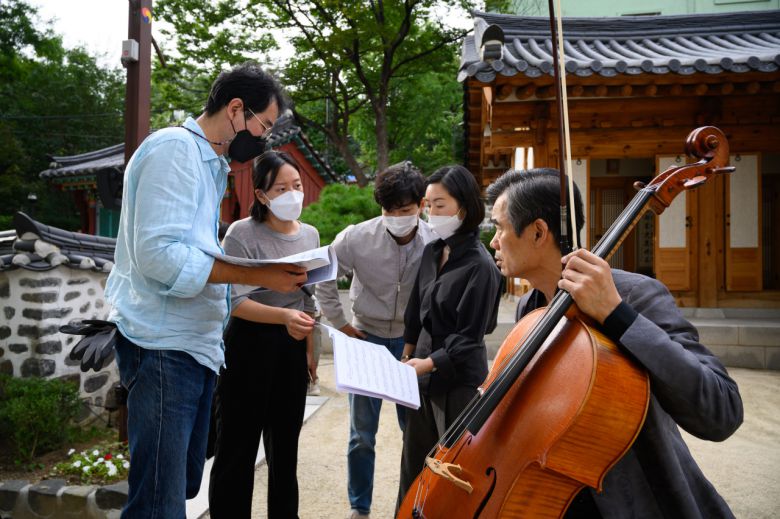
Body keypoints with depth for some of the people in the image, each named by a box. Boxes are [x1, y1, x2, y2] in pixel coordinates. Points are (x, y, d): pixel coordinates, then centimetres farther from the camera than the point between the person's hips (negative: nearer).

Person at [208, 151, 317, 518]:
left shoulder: (310, 235, 5)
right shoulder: (242, 234, -14)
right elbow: (234, 301, -21)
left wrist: (310, 350, 16)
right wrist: (283, 316, -35)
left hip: (292, 350, 6)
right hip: (248, 347, -6)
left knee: (284, 446, 17)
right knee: (237, 448, 2)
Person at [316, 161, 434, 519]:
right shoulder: (357, 238, -17)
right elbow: (323, 279, -3)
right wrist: (340, 324, -2)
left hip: (411, 341, 1)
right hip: (367, 339, 0)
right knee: (362, 434, 8)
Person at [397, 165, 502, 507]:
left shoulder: (480, 265, -17)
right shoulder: (432, 252, 4)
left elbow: (469, 337, -17)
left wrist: (431, 362, -26)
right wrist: (409, 350, 19)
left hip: (458, 379, -7)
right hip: (423, 372, 7)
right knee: (414, 461, 19)